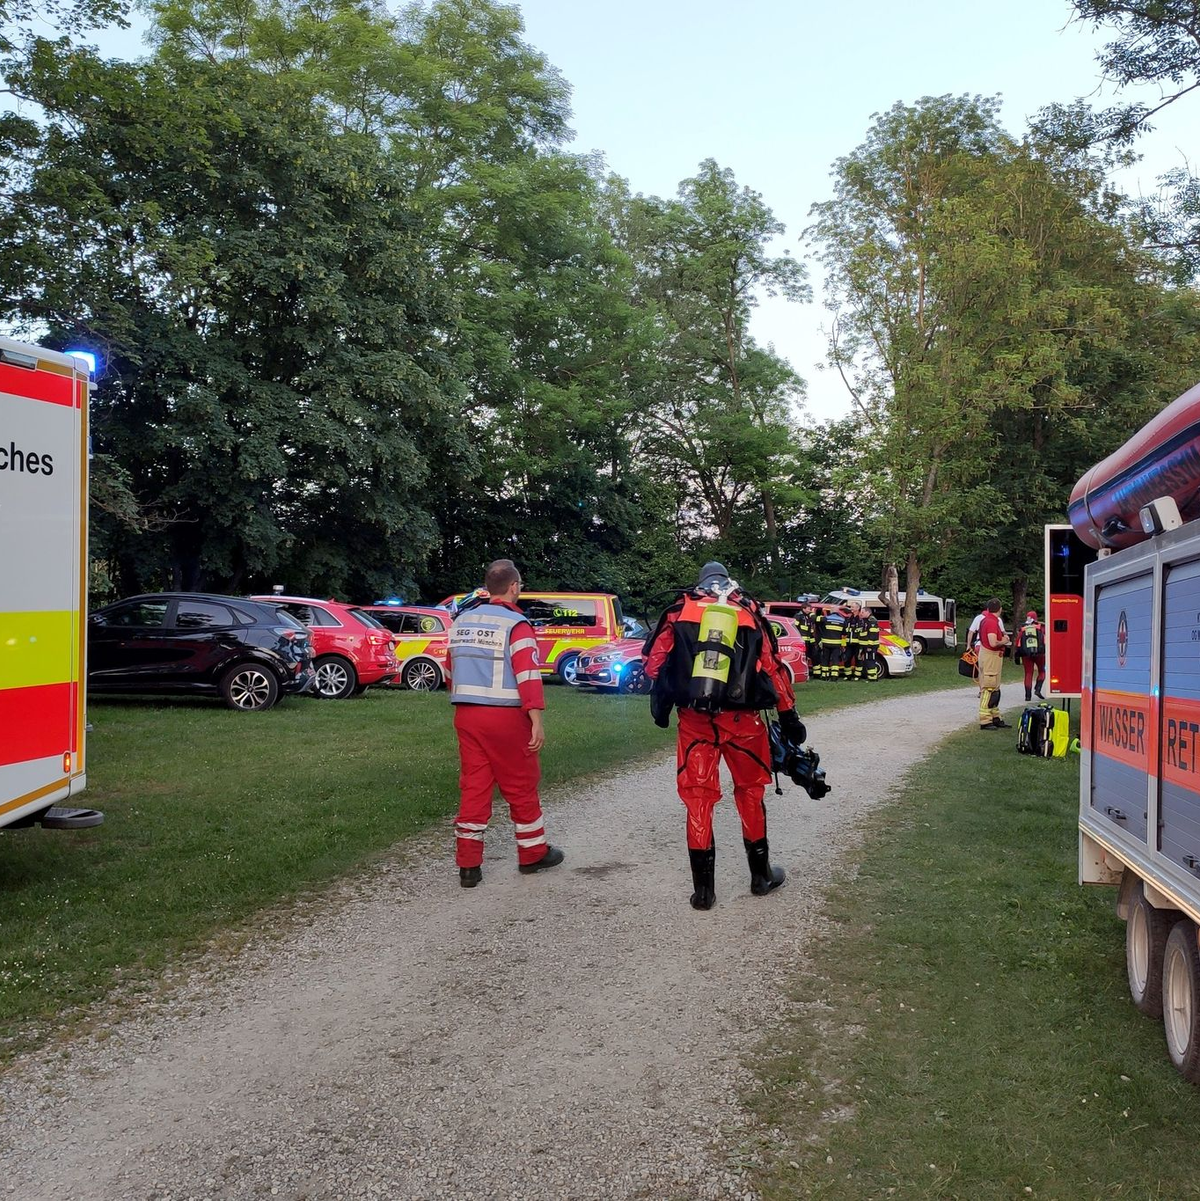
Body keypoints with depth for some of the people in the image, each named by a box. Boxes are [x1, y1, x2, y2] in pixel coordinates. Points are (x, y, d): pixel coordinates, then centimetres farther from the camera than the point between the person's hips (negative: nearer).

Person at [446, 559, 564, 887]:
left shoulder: (461, 622, 11)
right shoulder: (515, 625, -10)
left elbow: (451, 671, 18)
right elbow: (528, 676, -18)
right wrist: (537, 721, -19)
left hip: (466, 716, 6)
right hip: (505, 717, -5)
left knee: (473, 786, 7)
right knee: (521, 786, 9)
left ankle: (468, 865, 7)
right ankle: (533, 853, 23)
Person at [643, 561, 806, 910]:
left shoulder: (680, 610, 9)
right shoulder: (749, 612, 10)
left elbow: (655, 662, 3)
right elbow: (773, 667, 7)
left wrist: (660, 707, 15)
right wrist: (789, 717, 12)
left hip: (694, 720, 0)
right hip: (742, 720, 0)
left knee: (697, 799, 7)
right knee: (749, 793, 17)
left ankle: (703, 889, 10)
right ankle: (761, 875, 29)